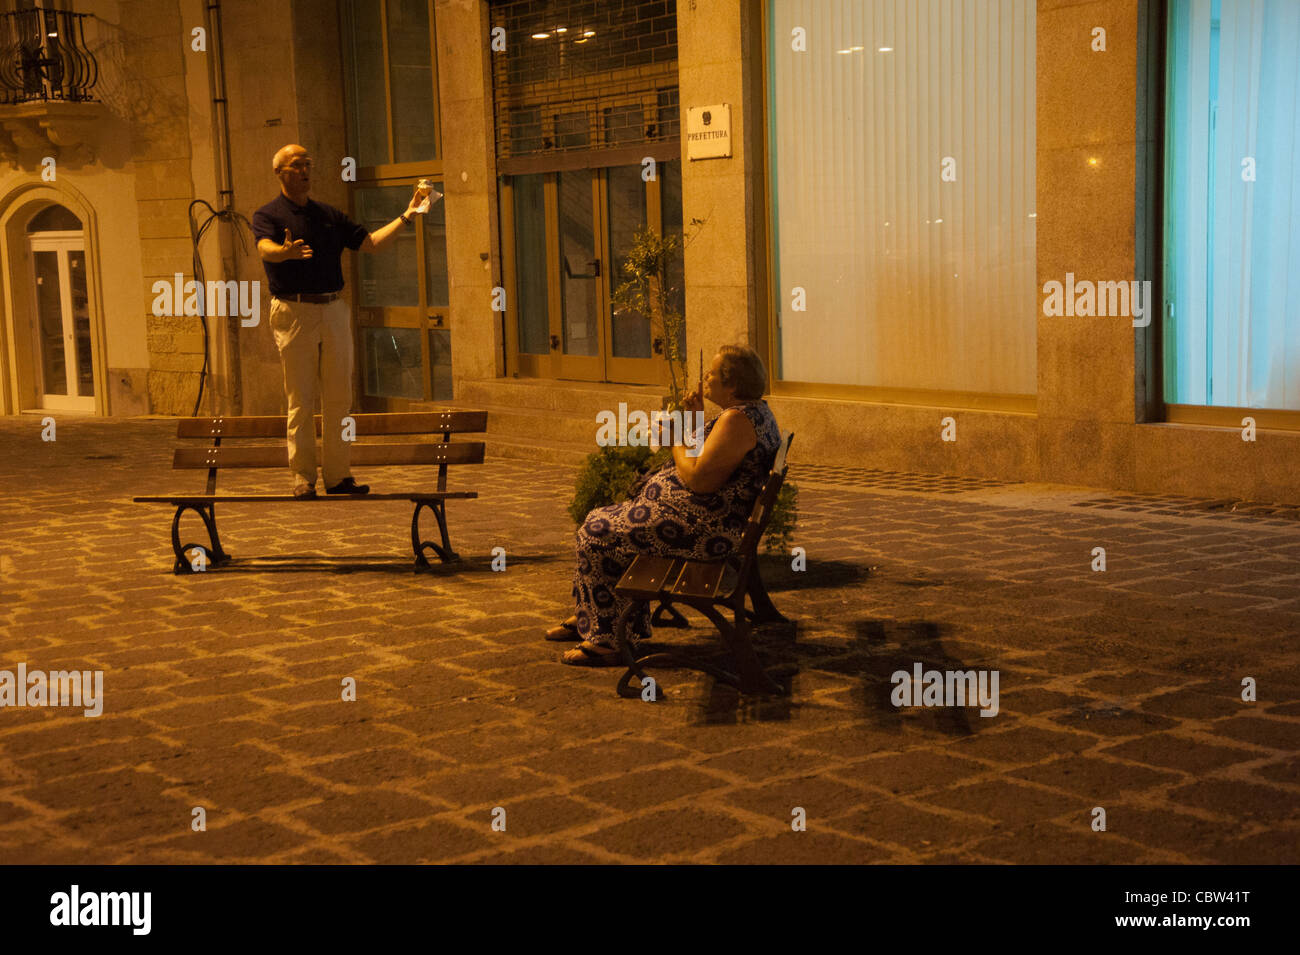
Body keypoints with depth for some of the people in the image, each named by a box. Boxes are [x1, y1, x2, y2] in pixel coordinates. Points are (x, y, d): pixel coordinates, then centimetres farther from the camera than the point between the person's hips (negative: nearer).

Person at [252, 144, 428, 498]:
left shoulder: (329, 215, 18)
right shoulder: (268, 214, 1)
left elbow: (370, 243, 15)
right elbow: (265, 249, -20)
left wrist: (406, 217, 6)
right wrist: (286, 251, -43)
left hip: (334, 310, 5)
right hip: (294, 312, -5)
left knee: (339, 397, 4)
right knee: (301, 400, -3)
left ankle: (338, 475, 10)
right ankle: (303, 478, 2)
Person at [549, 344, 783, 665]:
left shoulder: (736, 419, -22)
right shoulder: (757, 410, 12)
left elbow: (699, 479, -27)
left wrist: (676, 439, -12)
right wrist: (700, 420, 9)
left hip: (701, 527, -12)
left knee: (597, 533, -7)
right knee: (603, 520, 20)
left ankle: (608, 639, -1)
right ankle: (587, 618, 30)